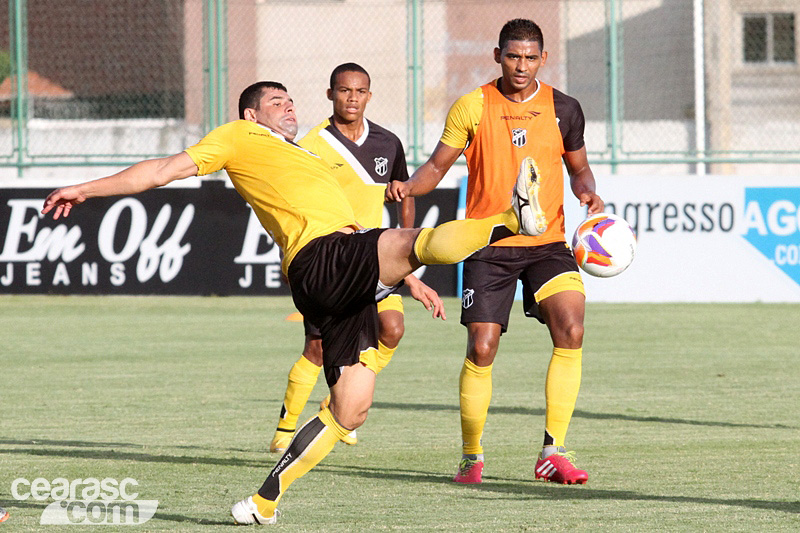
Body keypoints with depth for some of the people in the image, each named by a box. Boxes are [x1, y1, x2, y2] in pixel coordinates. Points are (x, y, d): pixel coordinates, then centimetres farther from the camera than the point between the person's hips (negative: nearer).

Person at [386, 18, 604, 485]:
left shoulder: (563, 109, 4)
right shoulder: (472, 108, -1)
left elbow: (578, 167, 18)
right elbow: (438, 165, 5)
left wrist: (587, 193, -4)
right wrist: (409, 186, -15)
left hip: (548, 241, 1)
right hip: (489, 245, -1)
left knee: (571, 329, -18)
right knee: (482, 347, -8)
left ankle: (553, 452, -10)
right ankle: (472, 457, 11)